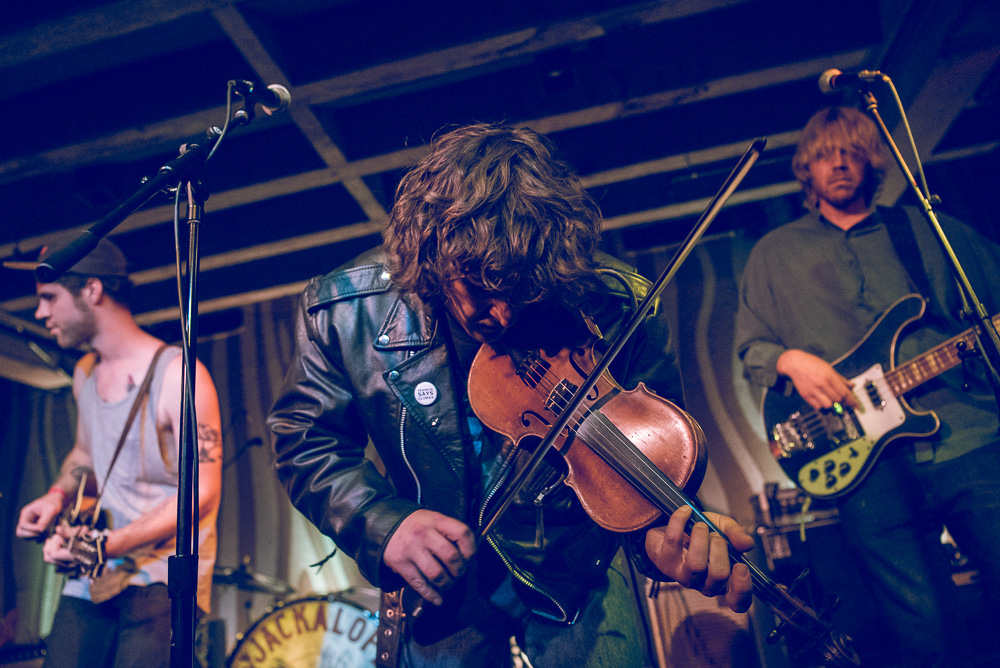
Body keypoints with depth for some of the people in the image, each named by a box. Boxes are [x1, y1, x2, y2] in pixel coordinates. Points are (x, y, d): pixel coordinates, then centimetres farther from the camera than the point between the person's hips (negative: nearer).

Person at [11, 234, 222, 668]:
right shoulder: (84, 374, 11)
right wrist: (58, 496, 8)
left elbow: (202, 494, -19)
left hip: (165, 575, -7)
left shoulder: (177, 374, -15)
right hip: (91, 578, 7)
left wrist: (108, 544, -26)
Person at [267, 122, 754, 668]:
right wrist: (381, 522, -21)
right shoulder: (343, 312, -18)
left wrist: (658, 532, -35)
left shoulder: (616, 310, -21)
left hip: (575, 573, 0)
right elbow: (306, 440, -5)